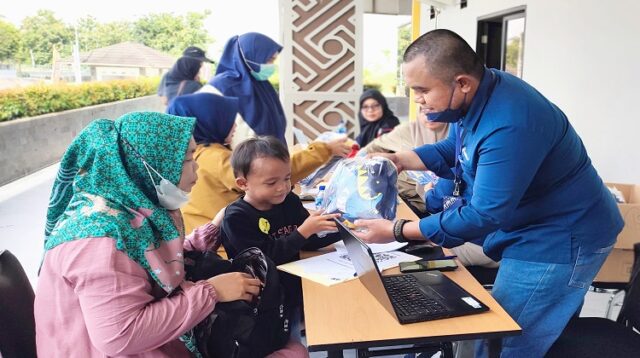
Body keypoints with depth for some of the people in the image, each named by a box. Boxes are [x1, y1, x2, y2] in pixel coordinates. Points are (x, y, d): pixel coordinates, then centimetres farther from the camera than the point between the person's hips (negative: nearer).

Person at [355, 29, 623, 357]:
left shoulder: (508, 126, -34)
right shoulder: (478, 94, -3)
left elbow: (483, 216, -30)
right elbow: (450, 151, 12)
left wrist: (396, 231, -27)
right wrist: (396, 160, -3)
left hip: (559, 240, -9)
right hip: (529, 228, 9)